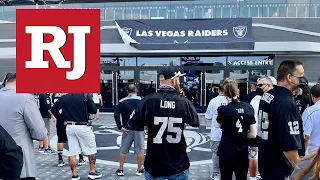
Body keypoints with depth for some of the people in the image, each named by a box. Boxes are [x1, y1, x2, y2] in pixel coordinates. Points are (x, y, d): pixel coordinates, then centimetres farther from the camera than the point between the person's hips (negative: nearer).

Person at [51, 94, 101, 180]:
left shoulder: (63, 98, 3)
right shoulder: (86, 96, -11)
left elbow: (53, 109, 9)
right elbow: (94, 111, -9)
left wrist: (63, 120, 12)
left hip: (69, 127, 4)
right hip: (83, 127, -4)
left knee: (72, 152, 9)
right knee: (91, 150, 11)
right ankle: (92, 172, 17)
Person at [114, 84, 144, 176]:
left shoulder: (122, 102, 1)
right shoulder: (141, 100, -3)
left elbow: (116, 114, -7)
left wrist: (120, 127, -3)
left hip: (127, 129, 2)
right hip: (139, 129, -2)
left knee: (123, 150, 11)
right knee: (140, 149, 7)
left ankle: (120, 169, 16)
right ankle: (139, 169, 14)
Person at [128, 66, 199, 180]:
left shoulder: (149, 100, -13)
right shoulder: (184, 102, -8)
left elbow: (132, 123, -6)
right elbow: (195, 122, 8)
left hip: (154, 164, 0)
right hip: (179, 165, 1)